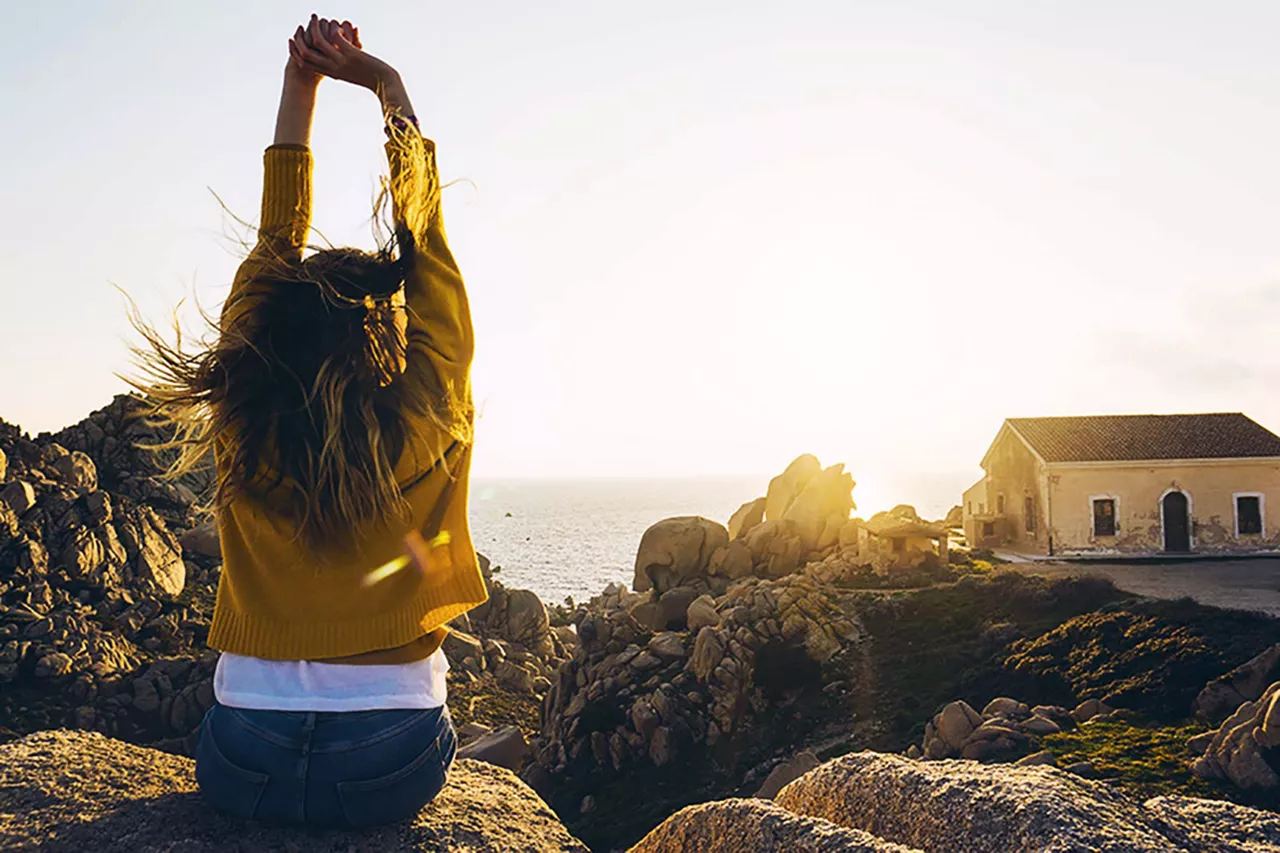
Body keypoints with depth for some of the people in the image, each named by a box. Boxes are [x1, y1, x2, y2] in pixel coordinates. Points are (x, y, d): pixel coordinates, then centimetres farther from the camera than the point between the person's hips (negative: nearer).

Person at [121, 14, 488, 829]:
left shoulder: (244, 424, -9)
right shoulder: (428, 425, -14)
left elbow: (277, 238, 2)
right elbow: (425, 236, -3)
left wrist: (301, 86, 10)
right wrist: (386, 84, 7)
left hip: (243, 769, 2)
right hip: (386, 776, -2)